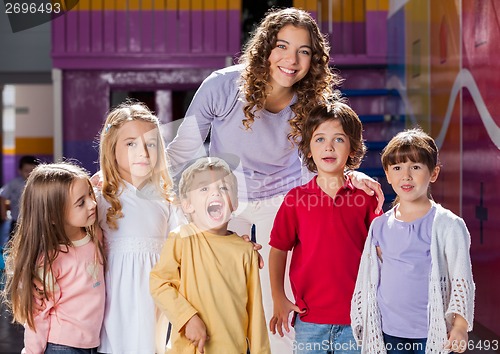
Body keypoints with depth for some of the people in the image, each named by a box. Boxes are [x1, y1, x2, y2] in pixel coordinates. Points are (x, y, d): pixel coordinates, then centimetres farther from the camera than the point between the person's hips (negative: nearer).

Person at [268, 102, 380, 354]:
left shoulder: (365, 198, 0)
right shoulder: (296, 198, -1)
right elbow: (278, 250, 3)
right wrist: (279, 299, -1)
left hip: (356, 318, 0)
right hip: (309, 318, 0)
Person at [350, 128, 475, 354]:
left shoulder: (448, 225, -7)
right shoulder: (380, 226, 6)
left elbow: (462, 279, -7)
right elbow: (367, 280, 12)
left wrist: (460, 326, -15)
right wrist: (363, 326, 12)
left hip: (432, 334, -3)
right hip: (387, 333, 4)